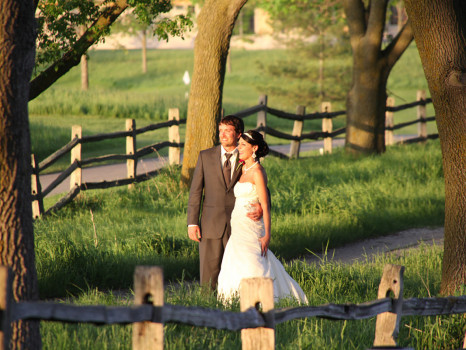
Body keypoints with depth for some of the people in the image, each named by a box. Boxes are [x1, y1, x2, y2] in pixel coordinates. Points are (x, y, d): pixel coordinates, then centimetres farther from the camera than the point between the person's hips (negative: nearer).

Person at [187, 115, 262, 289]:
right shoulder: (206, 156, 6)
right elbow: (195, 190, 6)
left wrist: (261, 209, -18)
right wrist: (192, 222, -1)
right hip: (211, 226, 0)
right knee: (208, 274, -1)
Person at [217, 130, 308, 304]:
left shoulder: (257, 171, -11)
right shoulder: (243, 169, 14)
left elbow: (265, 204, -15)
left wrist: (267, 234, -19)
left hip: (251, 229, -9)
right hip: (239, 229, 9)